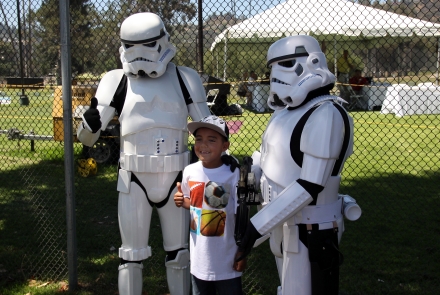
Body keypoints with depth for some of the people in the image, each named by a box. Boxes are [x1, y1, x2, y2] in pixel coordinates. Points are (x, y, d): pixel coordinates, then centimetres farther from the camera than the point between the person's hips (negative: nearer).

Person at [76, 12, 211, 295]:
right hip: (134, 181, -1)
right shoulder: (118, 82, -6)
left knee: (178, 255, 14)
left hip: (175, 179, 1)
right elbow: (87, 136, -6)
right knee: (132, 256, 8)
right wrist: (89, 118, -26)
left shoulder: (184, 79, -3)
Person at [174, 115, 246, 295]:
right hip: (199, 258, 4)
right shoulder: (189, 172, -3)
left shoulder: (233, 175, -16)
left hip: (226, 258, -4)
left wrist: (242, 252, -9)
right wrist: (181, 201, -8)